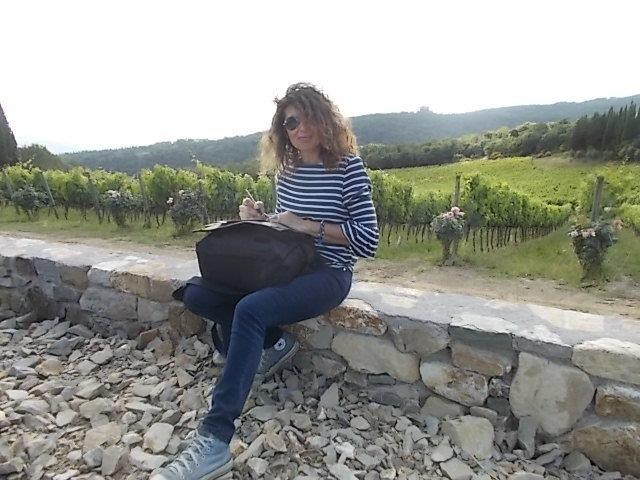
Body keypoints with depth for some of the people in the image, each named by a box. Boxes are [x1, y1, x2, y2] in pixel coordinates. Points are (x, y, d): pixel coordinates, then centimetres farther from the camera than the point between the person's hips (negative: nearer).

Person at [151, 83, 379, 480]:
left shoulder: (349, 167, -8)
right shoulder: (287, 170, 9)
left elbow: (368, 241, -12)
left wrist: (310, 225, -18)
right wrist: (258, 219, -2)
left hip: (328, 273, -7)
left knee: (249, 310, -33)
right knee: (196, 295, -6)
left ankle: (214, 442, -24)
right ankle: (274, 344, 6)